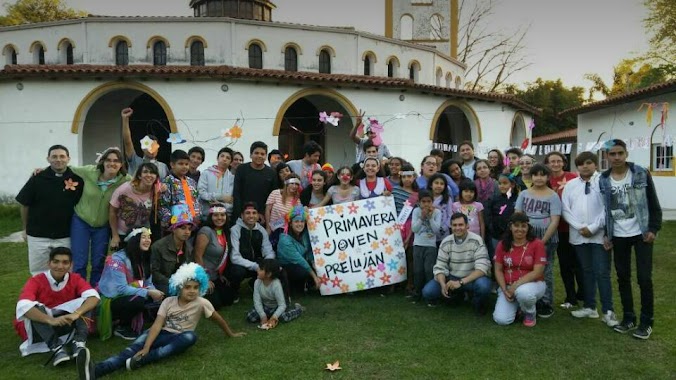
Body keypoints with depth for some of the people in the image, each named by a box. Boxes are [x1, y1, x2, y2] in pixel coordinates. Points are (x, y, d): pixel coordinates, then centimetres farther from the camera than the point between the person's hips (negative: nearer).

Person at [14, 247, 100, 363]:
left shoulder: (75, 279, -7)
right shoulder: (35, 281, -15)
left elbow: (93, 296, -24)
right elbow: (23, 306, -33)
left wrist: (76, 313, -44)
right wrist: (51, 320, -48)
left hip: (65, 323, 2)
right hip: (37, 327, -2)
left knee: (85, 301, -19)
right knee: (35, 307, -31)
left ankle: (79, 342, -33)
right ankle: (56, 347, -40)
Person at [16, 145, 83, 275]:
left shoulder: (77, 179, -5)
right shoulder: (37, 178, -8)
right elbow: (25, 205, 3)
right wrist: (25, 229, 8)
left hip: (64, 236, 0)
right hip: (38, 235, 0)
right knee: (38, 273, 12)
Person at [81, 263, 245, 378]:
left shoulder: (202, 303, -7)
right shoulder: (168, 301, -3)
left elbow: (218, 319, 6)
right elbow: (157, 325, -12)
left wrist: (231, 334, 16)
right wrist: (146, 347, -27)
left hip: (178, 339, -1)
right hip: (162, 334, 2)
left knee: (191, 336, -38)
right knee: (135, 347, -28)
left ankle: (142, 359, -43)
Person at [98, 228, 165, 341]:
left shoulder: (144, 258, 3)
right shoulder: (118, 259, -20)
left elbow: (148, 284, 2)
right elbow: (121, 288, -27)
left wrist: (154, 292, -22)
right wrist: (148, 293, -30)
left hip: (130, 298, 7)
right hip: (111, 301, -7)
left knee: (157, 300, -14)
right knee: (138, 301, -33)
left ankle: (132, 323, 4)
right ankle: (121, 327, -7)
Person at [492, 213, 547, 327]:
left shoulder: (537, 244, -9)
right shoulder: (502, 245, 1)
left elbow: (537, 272, -15)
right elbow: (498, 270, 3)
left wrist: (516, 285, -21)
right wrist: (504, 290, -12)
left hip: (532, 283, -2)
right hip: (508, 286, 3)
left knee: (523, 292, -40)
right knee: (501, 320, -17)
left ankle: (530, 313, -3)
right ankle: (516, 305, 18)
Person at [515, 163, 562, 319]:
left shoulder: (553, 196, -2)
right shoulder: (524, 194, 7)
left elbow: (554, 221, -8)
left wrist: (542, 241, -13)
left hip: (547, 239, -3)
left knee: (545, 271, 3)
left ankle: (546, 303, 14)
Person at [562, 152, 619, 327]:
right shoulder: (570, 185, 7)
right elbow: (566, 210, 4)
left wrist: (593, 227, -14)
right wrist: (580, 227, -8)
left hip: (600, 235, -4)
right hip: (579, 235, 4)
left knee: (602, 273, -4)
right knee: (586, 271, 14)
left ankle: (608, 311, 5)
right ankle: (590, 307, 24)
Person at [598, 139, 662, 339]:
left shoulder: (641, 173, -5)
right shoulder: (603, 180, 2)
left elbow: (654, 204, -3)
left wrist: (654, 229, -9)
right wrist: (606, 234, 4)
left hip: (641, 233, -3)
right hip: (618, 236, 3)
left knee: (644, 277, -3)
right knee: (623, 277, 9)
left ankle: (646, 321, 10)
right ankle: (628, 318, 21)